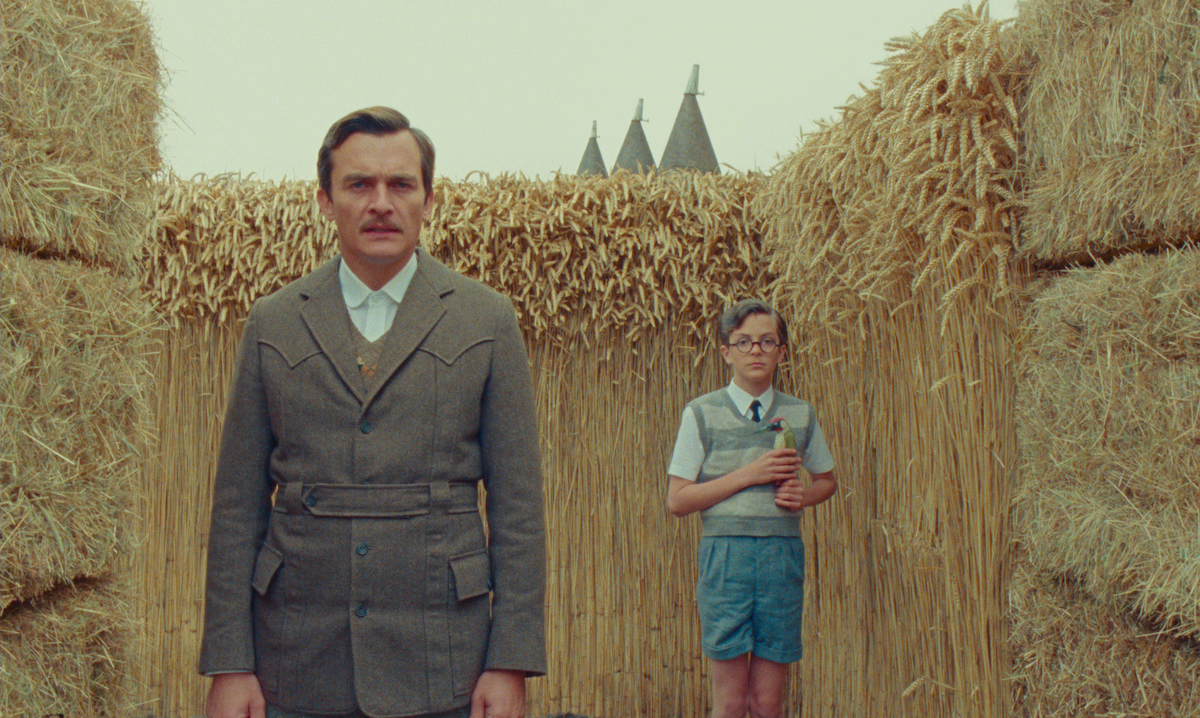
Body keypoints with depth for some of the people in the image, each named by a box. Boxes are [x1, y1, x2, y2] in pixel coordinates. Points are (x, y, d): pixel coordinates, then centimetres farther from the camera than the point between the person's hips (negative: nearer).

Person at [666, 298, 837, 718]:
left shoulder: (801, 415, 12)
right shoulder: (702, 413, 4)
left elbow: (828, 481, 26)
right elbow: (677, 500, 1)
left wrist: (803, 496, 2)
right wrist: (749, 474, -9)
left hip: (783, 554, 2)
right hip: (726, 552, -2)